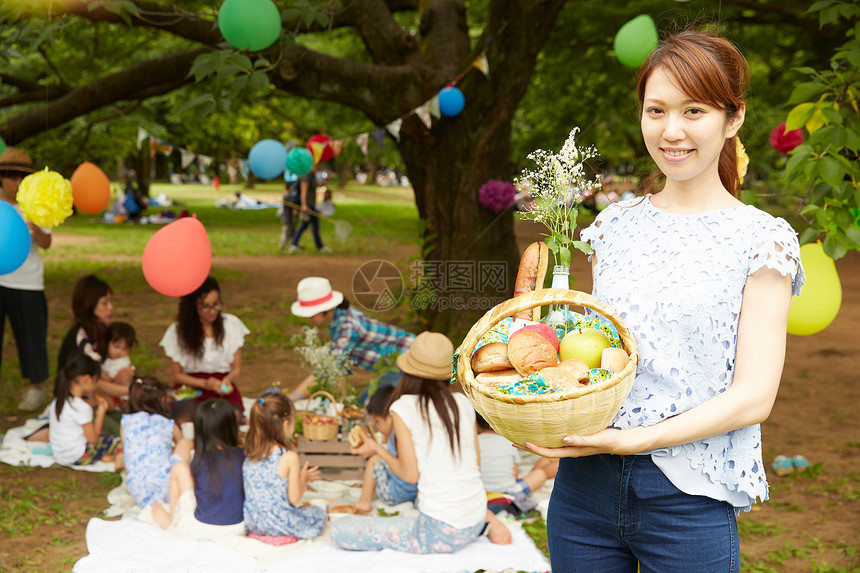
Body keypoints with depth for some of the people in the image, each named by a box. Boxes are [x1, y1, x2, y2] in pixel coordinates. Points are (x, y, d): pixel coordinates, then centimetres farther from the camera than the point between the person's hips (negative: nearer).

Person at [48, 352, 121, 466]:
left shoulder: (57, 401, 3)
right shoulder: (82, 407, -22)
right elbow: (93, 439, -17)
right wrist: (101, 413, -5)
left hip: (59, 456, 8)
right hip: (77, 458, -8)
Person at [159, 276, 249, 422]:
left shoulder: (231, 324, 5)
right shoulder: (178, 330, 1)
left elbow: (237, 368, 9)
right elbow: (175, 375, 5)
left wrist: (227, 381, -15)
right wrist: (204, 383, -13)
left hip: (223, 388, 1)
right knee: (184, 418, -35)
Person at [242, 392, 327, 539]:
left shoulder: (249, 454, -2)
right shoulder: (289, 457, -20)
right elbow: (294, 498, -14)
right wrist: (303, 478, 5)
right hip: (279, 525, -5)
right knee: (319, 513, 19)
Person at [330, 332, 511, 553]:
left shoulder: (403, 407, -10)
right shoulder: (463, 402, 4)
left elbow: (410, 474, -7)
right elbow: (475, 462, 10)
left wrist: (377, 448, 8)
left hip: (441, 533, -7)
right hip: (475, 524, 7)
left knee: (339, 530, -2)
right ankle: (486, 520, 11)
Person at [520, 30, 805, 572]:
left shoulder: (761, 239, -5)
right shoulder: (615, 226, 8)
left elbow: (754, 396, -10)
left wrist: (633, 438, -19)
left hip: (689, 501, -3)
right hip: (584, 487, 4)